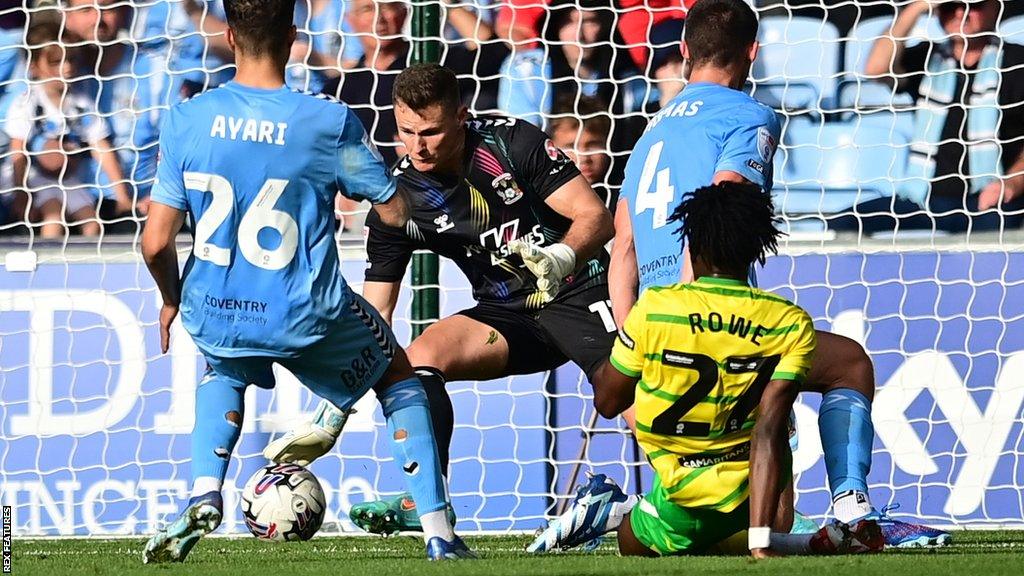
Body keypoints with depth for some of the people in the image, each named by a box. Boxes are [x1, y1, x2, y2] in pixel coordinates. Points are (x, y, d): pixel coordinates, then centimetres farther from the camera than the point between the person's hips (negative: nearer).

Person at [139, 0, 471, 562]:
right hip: (307, 319, -2)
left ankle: (203, 495, 14)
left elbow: (156, 242, -5)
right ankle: (439, 534, 20)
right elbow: (396, 211, -2)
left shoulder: (186, 120, -7)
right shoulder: (328, 121, -12)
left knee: (224, 369, 38)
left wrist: (172, 301, 15)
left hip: (213, 317, 2)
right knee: (396, 373, 27)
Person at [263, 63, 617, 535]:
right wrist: (331, 416, -8)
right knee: (421, 357, -21)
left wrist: (562, 257, -36)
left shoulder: (512, 142, -14)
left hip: (579, 296, -3)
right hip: (506, 315, 3)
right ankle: (425, 501, -16)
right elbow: (373, 313, -3)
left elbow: (596, 217, -13)